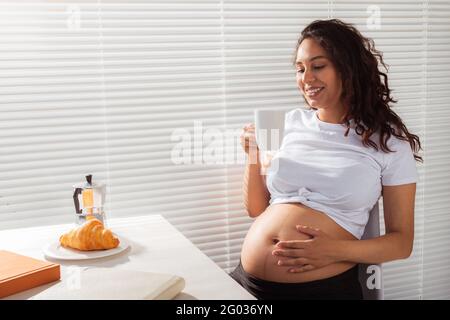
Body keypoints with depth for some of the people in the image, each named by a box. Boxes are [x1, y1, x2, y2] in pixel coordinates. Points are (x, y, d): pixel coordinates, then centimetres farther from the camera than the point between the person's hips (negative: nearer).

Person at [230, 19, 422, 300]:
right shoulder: (290, 124, 6)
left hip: (325, 288, -3)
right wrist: (253, 157, -5)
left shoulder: (389, 141, -3)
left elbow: (402, 241, -1)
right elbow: (256, 209, 12)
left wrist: (337, 251, -17)